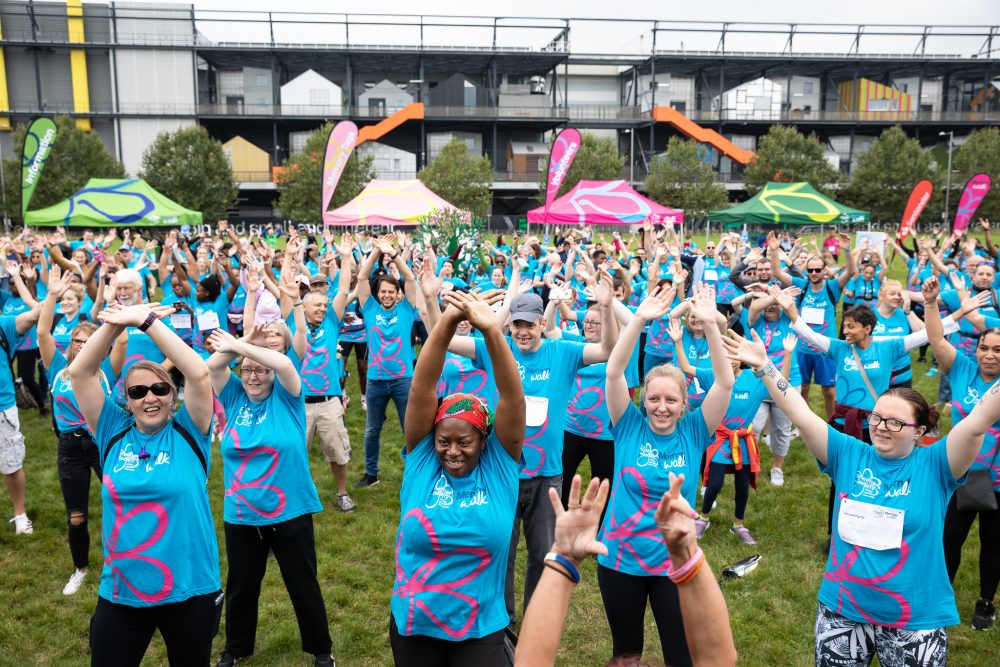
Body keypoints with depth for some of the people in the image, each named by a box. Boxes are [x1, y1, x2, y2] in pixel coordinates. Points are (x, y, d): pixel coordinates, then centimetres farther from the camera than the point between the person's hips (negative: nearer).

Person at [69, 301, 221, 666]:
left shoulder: (188, 432, -5)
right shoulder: (114, 434, 1)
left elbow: (199, 373, -20)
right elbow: (79, 373, -7)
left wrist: (147, 320, -21)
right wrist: (116, 323, -18)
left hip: (189, 589, -1)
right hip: (120, 592, 2)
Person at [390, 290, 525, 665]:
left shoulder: (499, 465, -9)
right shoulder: (422, 460, -8)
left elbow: (513, 396, -21)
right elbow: (421, 387, -18)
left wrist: (492, 330, -35)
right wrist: (448, 321, -30)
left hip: (481, 631, -2)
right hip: (413, 626, 2)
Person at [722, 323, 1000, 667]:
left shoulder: (934, 465, -8)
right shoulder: (849, 455, -3)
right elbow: (802, 417, -9)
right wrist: (763, 366, -15)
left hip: (916, 620, -2)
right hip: (842, 611, 2)